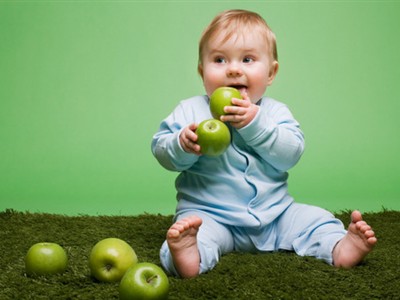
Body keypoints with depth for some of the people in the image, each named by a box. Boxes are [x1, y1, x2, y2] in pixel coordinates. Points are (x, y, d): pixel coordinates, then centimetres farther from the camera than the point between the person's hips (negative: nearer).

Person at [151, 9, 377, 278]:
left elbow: (291, 154, -11)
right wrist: (182, 146, -28)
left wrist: (254, 124, -24)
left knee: (313, 219, -7)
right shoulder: (190, 110, 1)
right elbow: (161, 150, -4)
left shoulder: (275, 112, 4)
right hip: (209, 213, -3)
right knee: (199, 229, -33)